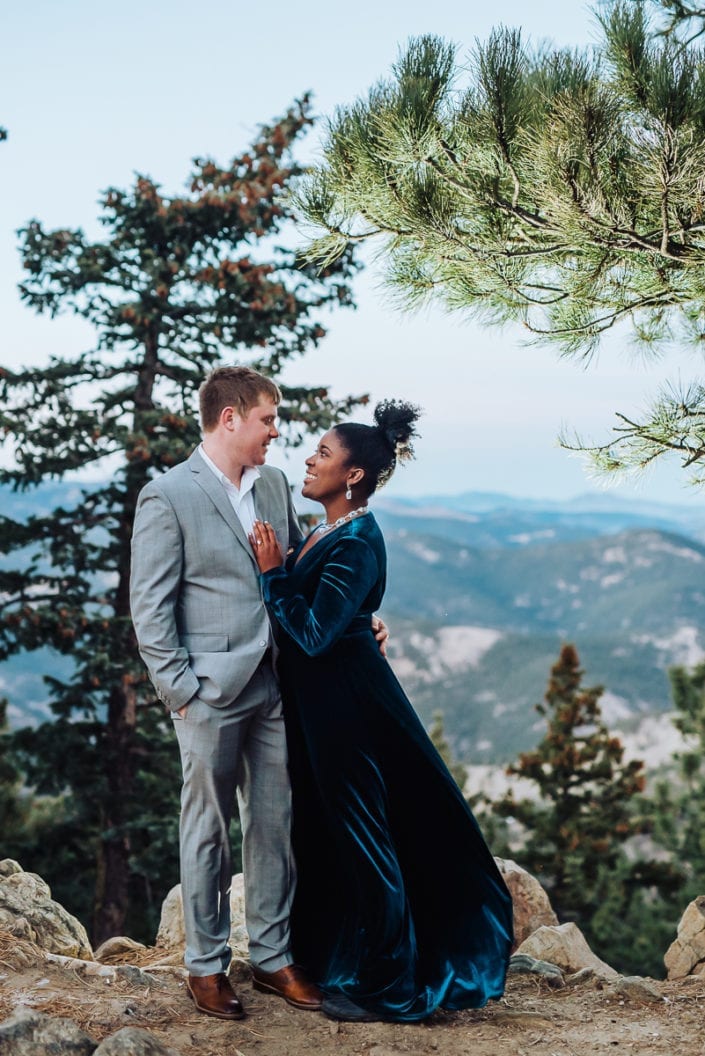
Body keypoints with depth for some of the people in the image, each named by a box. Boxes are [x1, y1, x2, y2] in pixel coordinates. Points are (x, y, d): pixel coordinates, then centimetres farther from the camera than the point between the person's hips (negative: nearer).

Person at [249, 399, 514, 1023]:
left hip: (345, 706, -10)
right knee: (322, 831, 20)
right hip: (315, 702, 10)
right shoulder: (326, 534, 9)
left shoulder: (356, 546, -20)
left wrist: (273, 573, -20)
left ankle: (390, 988, 17)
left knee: (362, 838, 2)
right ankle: (334, 958, 38)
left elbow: (313, 633, -24)